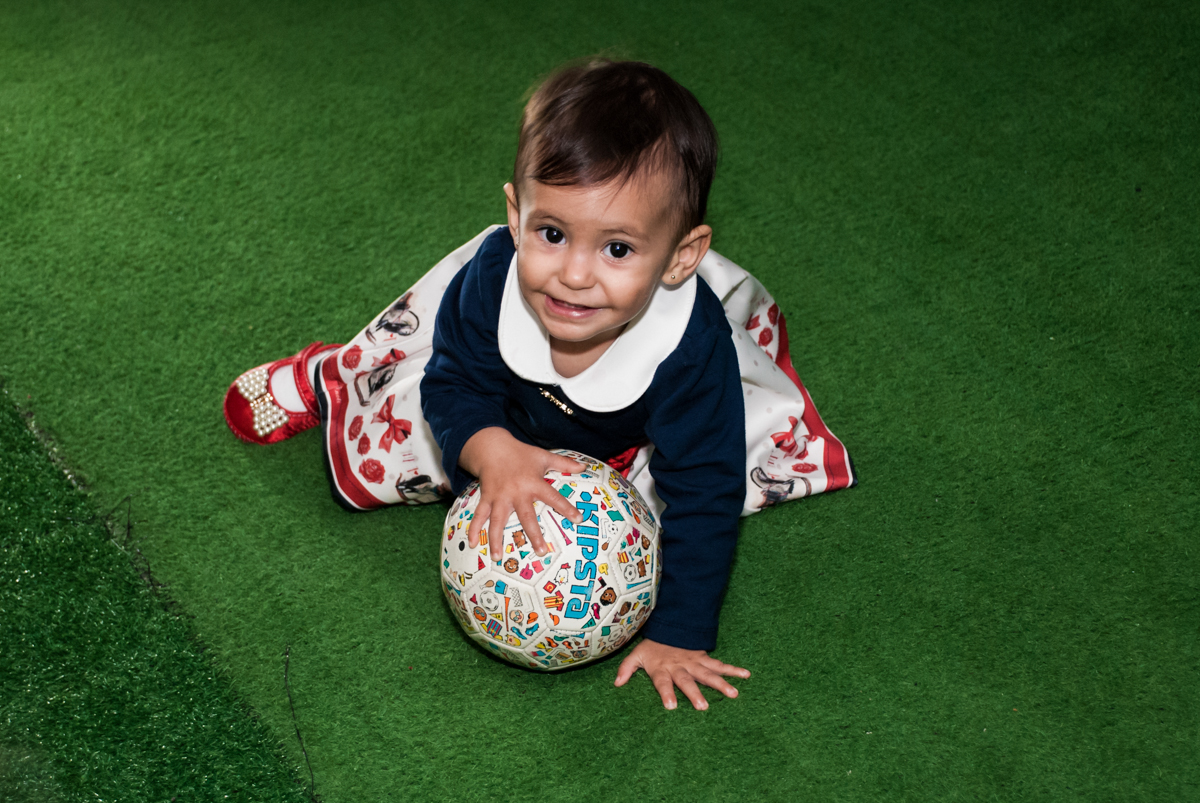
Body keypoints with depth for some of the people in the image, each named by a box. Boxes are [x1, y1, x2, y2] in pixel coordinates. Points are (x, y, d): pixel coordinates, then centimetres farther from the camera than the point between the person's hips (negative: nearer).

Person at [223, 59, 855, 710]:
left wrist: (679, 636, -36)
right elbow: (456, 387, -25)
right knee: (379, 449, 6)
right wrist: (492, 452, -47)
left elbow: (703, 499, -37)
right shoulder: (495, 276, -40)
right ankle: (329, 380, 39)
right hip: (511, 421, 1)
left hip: (633, 434, 0)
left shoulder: (692, 350, -45)